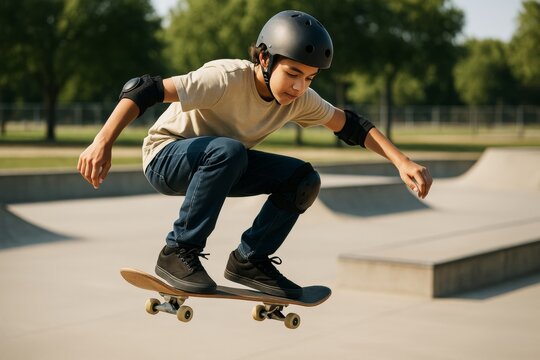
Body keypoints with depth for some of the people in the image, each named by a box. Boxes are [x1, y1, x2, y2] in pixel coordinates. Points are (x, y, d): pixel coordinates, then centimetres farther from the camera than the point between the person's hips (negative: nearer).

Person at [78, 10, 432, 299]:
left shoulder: (300, 100, -11)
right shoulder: (227, 79, -32)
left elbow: (350, 125, 1)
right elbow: (145, 90, -37)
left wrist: (403, 162, -10)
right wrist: (103, 143, -47)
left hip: (220, 165, 6)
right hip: (166, 159, -6)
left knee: (305, 180, -12)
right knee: (228, 150, -39)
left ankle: (250, 260, -1)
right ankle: (178, 252, -26)